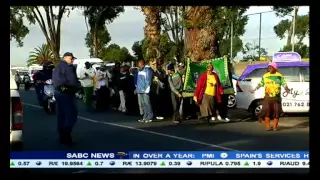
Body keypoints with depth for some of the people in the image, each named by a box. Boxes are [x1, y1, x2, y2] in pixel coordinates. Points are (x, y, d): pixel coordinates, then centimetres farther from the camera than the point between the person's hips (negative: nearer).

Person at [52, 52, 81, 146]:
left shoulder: (57, 67, 19)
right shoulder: (68, 67, -11)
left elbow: (54, 81, 22)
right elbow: (72, 81, -18)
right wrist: (79, 86, -2)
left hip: (58, 92, 10)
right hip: (66, 93, -10)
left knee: (61, 116, 13)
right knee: (71, 115, -9)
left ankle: (62, 137, 17)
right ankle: (66, 135, -17)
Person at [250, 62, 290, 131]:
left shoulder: (280, 76, 3)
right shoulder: (265, 76, 9)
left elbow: (284, 83, -4)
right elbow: (261, 84, 14)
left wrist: (286, 88, -24)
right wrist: (254, 89, 6)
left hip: (276, 98, 0)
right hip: (267, 97, 1)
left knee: (276, 111, 0)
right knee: (267, 111, -9)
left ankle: (275, 127, 11)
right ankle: (268, 126, -2)